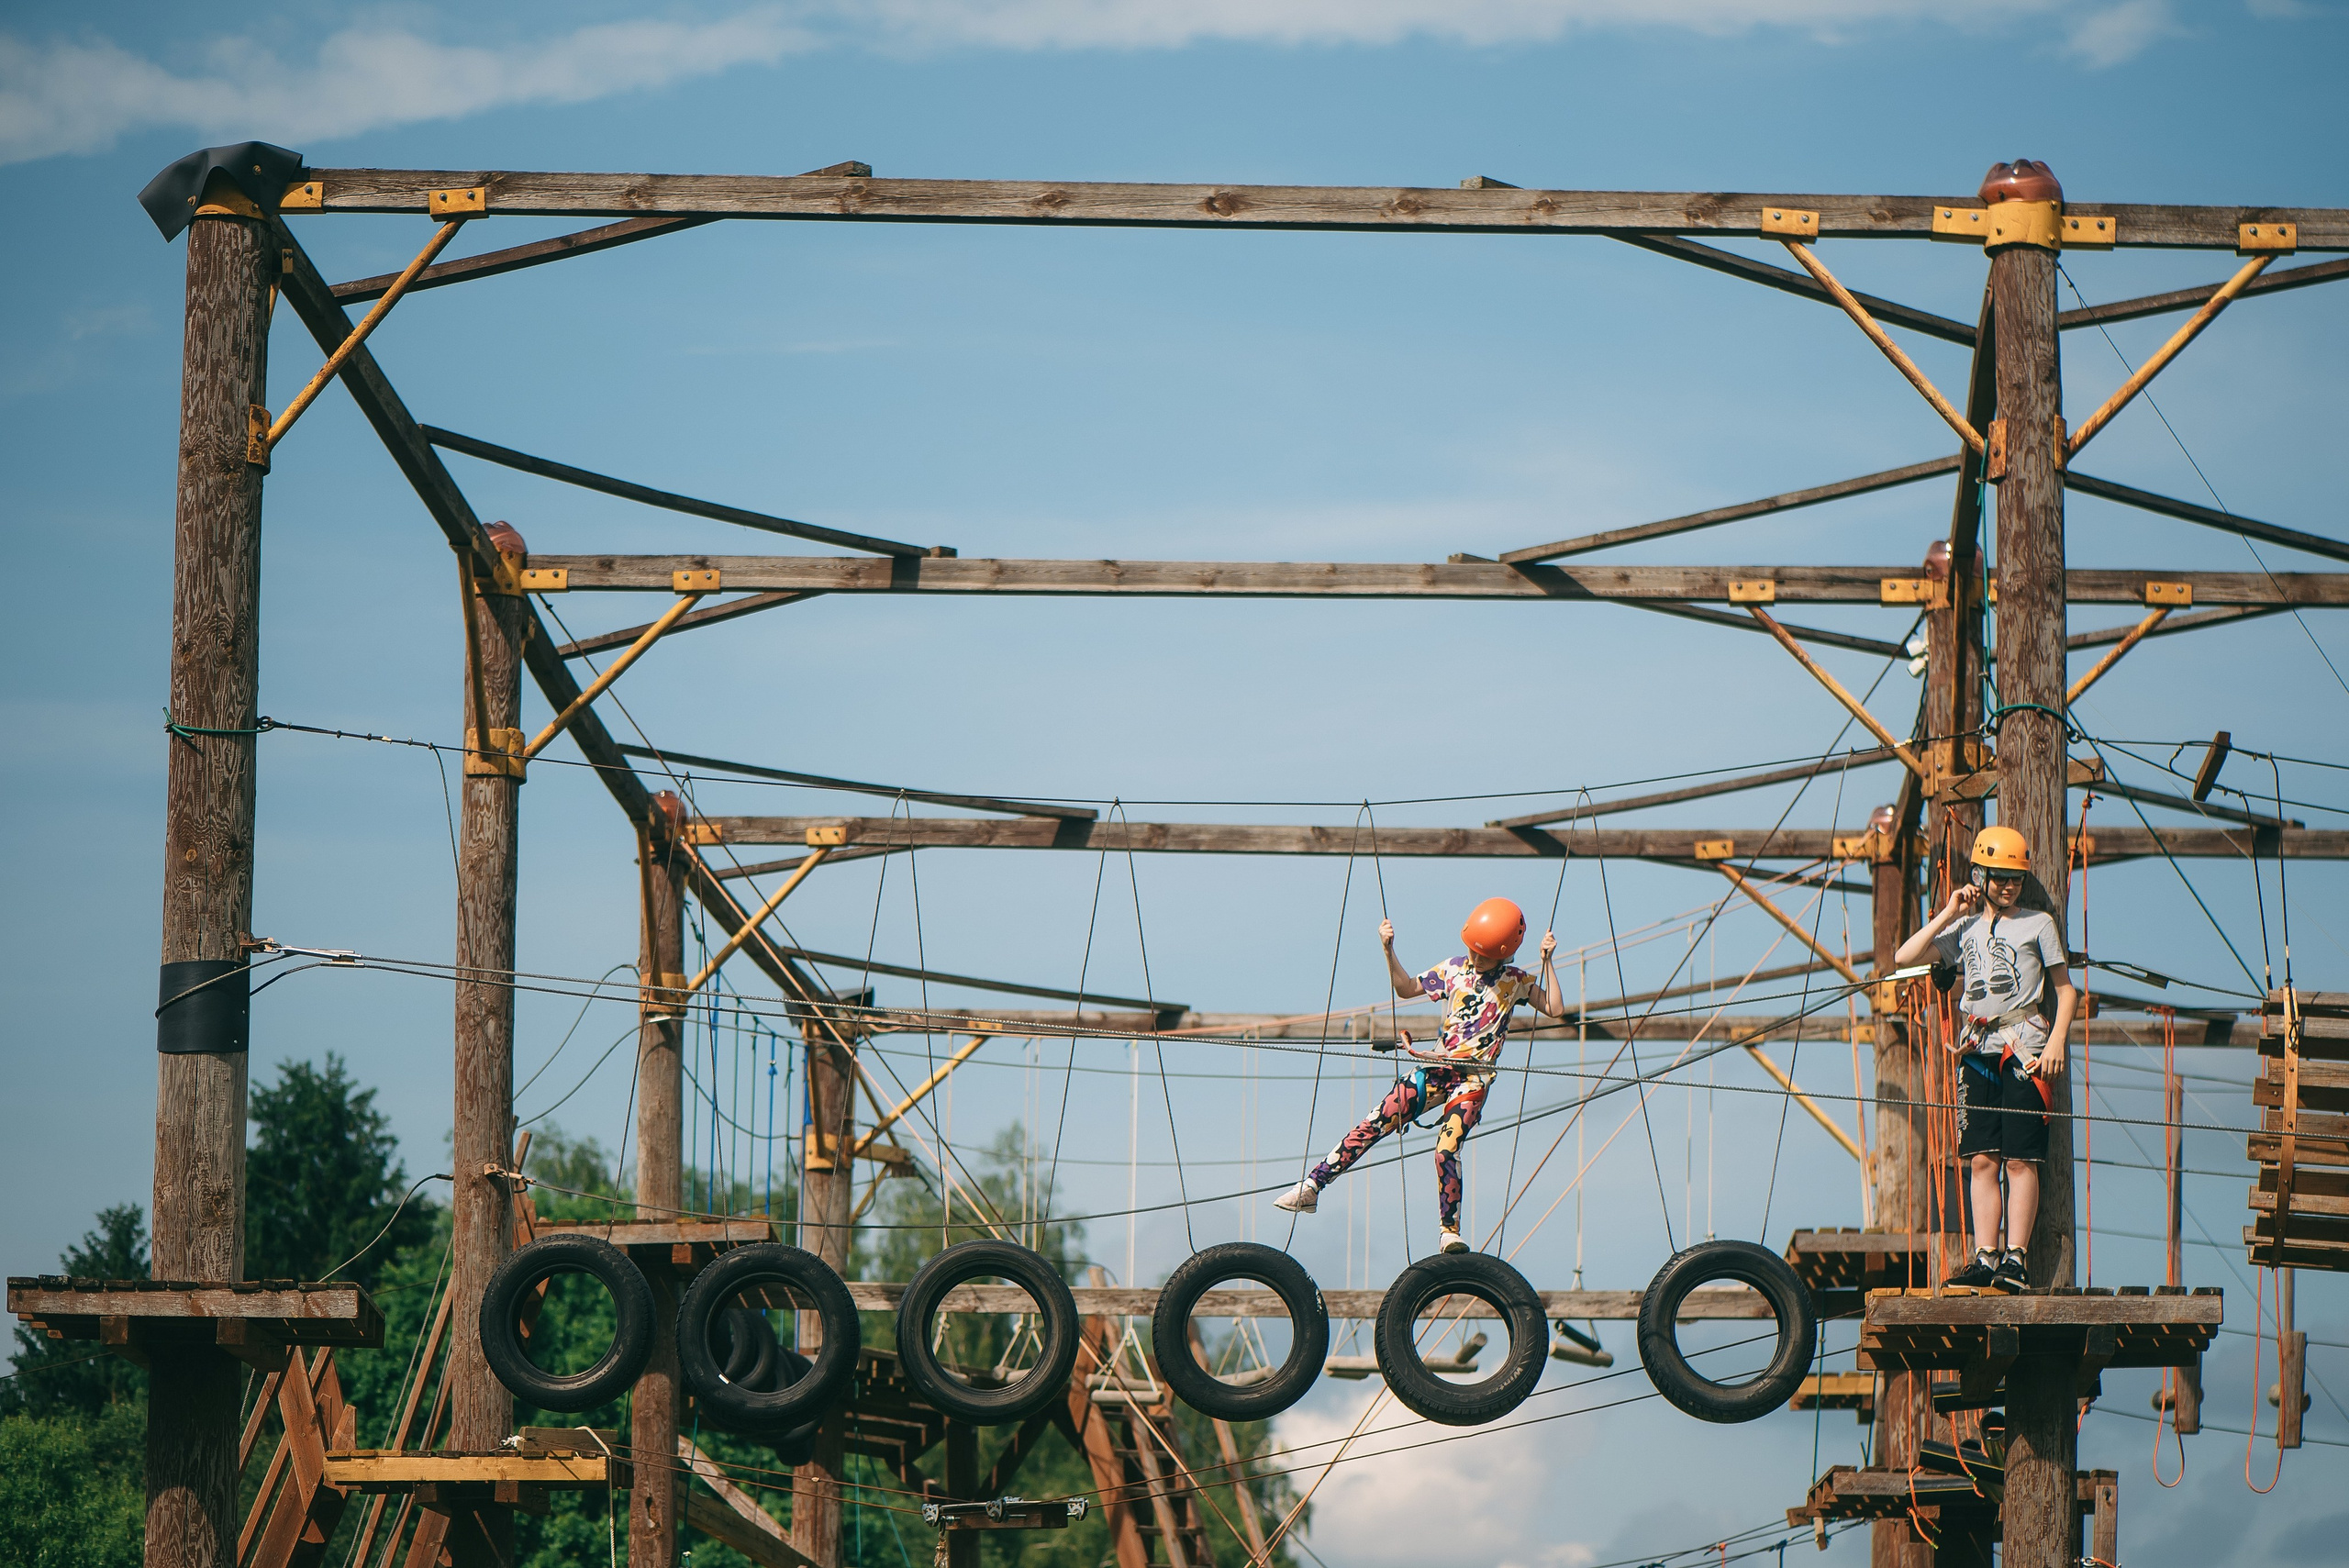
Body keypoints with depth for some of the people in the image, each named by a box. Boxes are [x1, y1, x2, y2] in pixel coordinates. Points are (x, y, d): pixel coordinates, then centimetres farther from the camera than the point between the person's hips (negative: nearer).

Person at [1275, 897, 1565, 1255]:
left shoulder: (1515, 982, 1)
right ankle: (1311, 1187, -7)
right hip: (1437, 1068, 3)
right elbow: (1406, 987, 16)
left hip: (1473, 1080, -3)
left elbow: (1555, 1009, -6)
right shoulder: (1453, 969, 7)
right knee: (1375, 1124, -9)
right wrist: (1389, 951, 3)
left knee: (1446, 1148, -23)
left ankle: (1450, 1231, -12)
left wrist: (1547, 960, -10)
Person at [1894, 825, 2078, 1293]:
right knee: (1982, 1159, 0)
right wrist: (1949, 914, 7)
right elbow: (1904, 957, 10)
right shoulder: (1966, 927, 16)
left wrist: (2056, 1042, -8)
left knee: (2020, 1159, -8)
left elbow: (2066, 991, 5)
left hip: (2024, 1048, -4)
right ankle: (1985, 1257, -1)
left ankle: (2016, 1256, -9)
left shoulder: (2038, 923, 6)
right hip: (1979, 1050, 4)